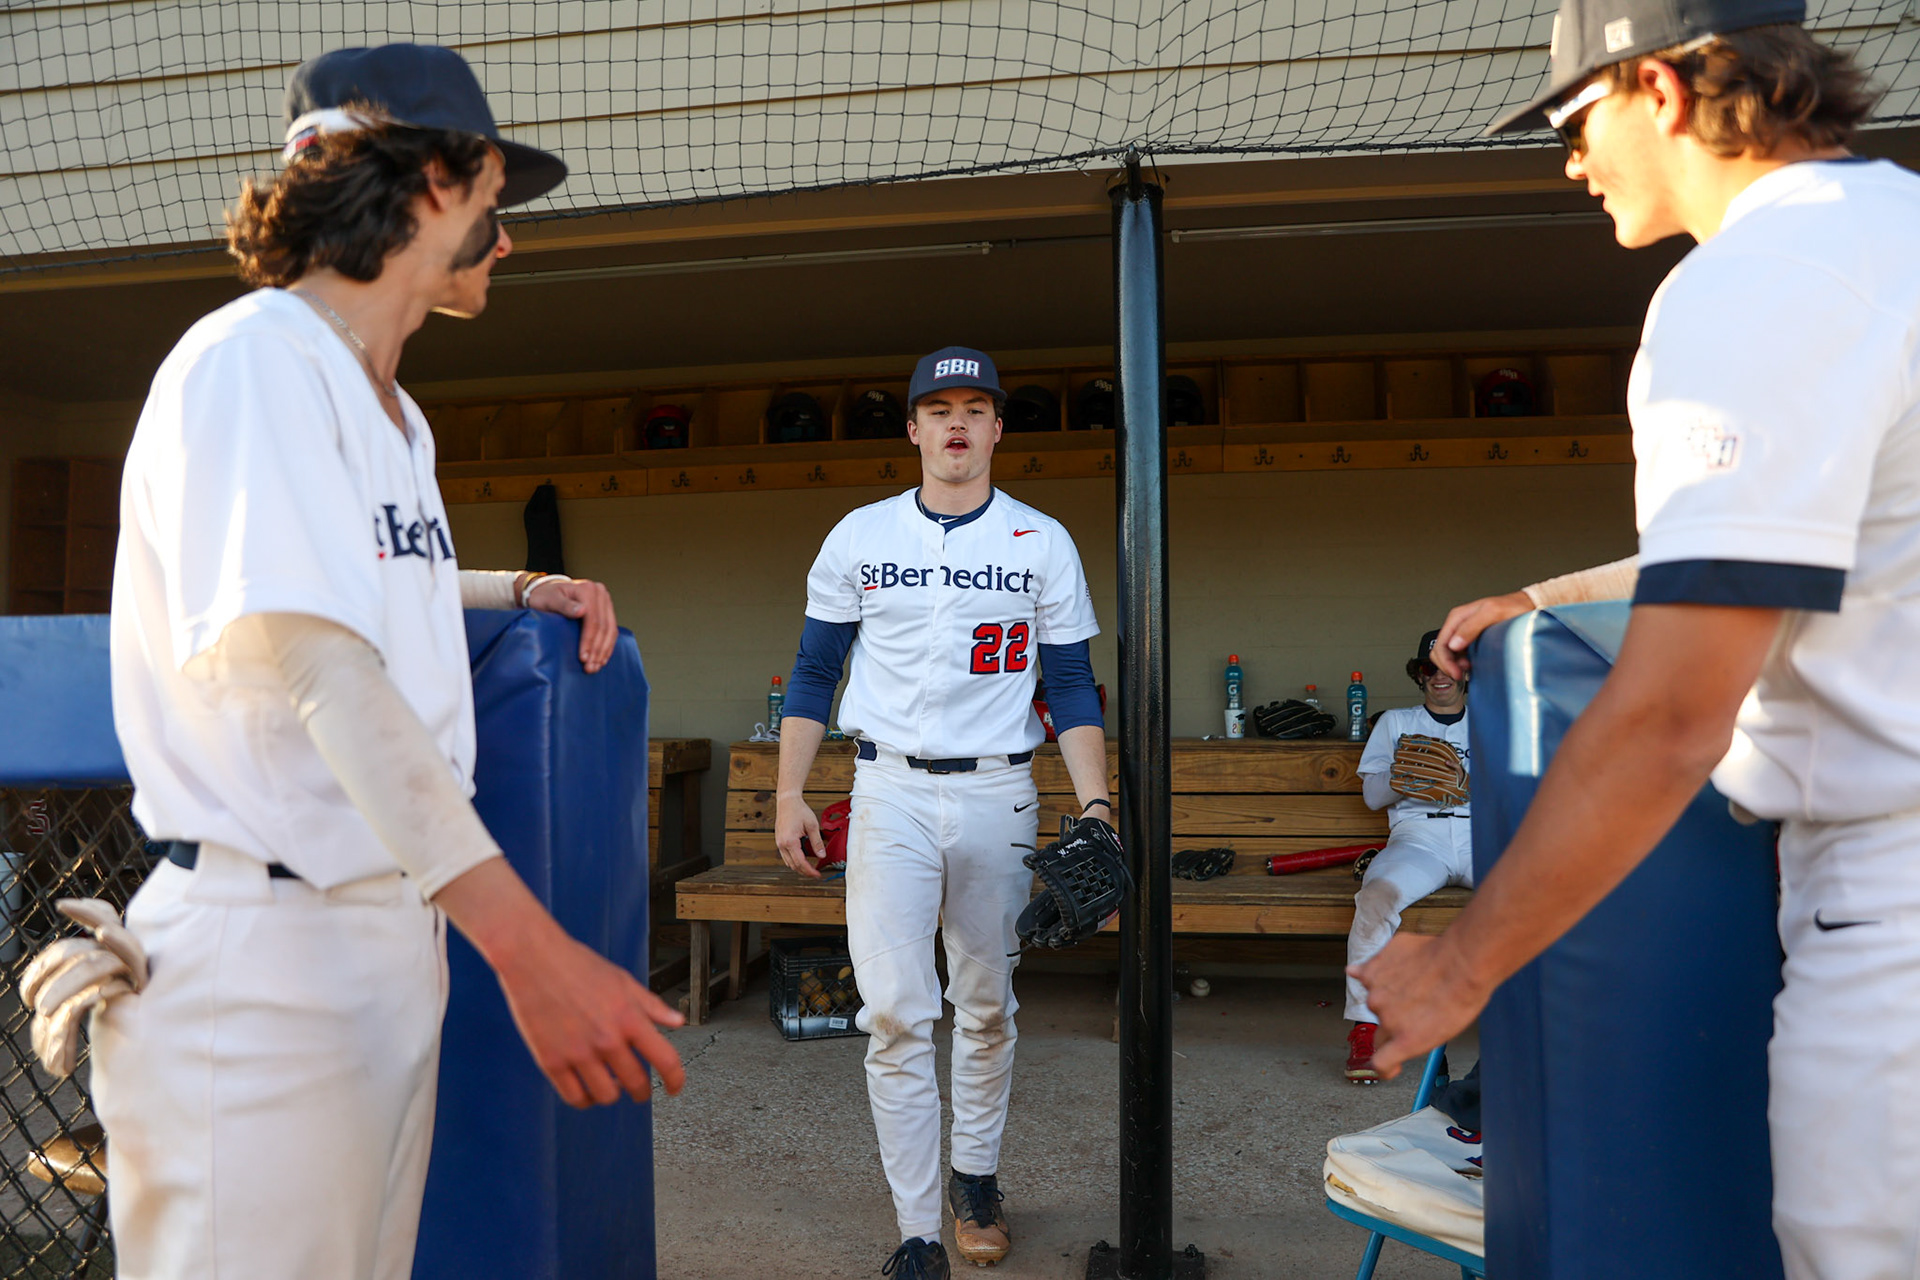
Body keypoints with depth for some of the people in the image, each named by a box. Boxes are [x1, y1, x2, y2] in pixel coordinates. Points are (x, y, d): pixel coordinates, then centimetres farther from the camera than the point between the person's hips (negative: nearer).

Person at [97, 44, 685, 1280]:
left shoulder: (396, 412, 17)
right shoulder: (253, 359, -13)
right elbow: (308, 658, -25)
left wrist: (520, 590, 14)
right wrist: (529, 942, -33)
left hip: (401, 933, 9)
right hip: (263, 950, -9)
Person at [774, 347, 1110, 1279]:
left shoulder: (1044, 544, 4)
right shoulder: (859, 536, 4)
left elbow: (1071, 686, 3)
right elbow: (814, 673, 8)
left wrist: (1095, 803, -9)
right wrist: (790, 795, 1)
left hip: (998, 792, 1)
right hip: (890, 791, 0)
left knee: (988, 1007, 12)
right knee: (895, 1015, -5)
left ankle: (975, 1177, 34)